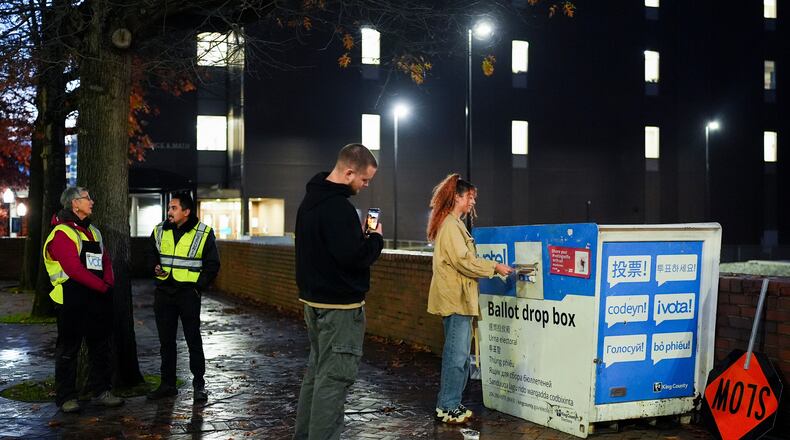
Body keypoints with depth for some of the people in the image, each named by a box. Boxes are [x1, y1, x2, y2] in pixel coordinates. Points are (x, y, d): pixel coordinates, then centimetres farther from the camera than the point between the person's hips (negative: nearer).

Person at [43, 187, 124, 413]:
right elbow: (74, 269, -19)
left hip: (98, 299, 8)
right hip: (72, 300, -8)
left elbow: (106, 260, 15)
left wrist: (109, 283, -3)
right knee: (68, 349, 1)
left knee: (100, 346, 12)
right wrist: (103, 287, -17)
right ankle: (66, 397, 9)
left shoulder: (93, 231, 16)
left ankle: (101, 391, 22)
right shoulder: (61, 233, -11)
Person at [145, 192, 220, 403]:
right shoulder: (160, 231, 8)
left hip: (188, 293, -4)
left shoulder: (204, 233, -4)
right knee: (166, 340, 9)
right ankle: (168, 384, 19)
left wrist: (199, 286, -9)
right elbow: (150, 255, 21)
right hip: (163, 292, 4)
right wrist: (155, 267, -1)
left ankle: (199, 384, 8)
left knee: (193, 339, -1)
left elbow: (212, 265, 1)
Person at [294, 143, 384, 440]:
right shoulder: (338, 207, -21)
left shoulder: (311, 199, 11)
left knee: (316, 371, 19)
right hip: (340, 306, -10)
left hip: (313, 300, 10)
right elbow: (354, 257, -25)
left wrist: (360, 236, 7)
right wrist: (375, 238, -7)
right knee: (335, 378, -5)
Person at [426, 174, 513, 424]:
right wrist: (495, 267, -11)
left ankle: (451, 405, 19)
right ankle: (447, 408, 0)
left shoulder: (454, 224, 19)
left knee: (458, 354, 13)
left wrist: (491, 267, 13)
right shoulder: (450, 225, -13)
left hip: (458, 299, 11)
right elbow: (464, 261, -18)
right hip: (455, 299, -11)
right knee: (457, 355, -6)